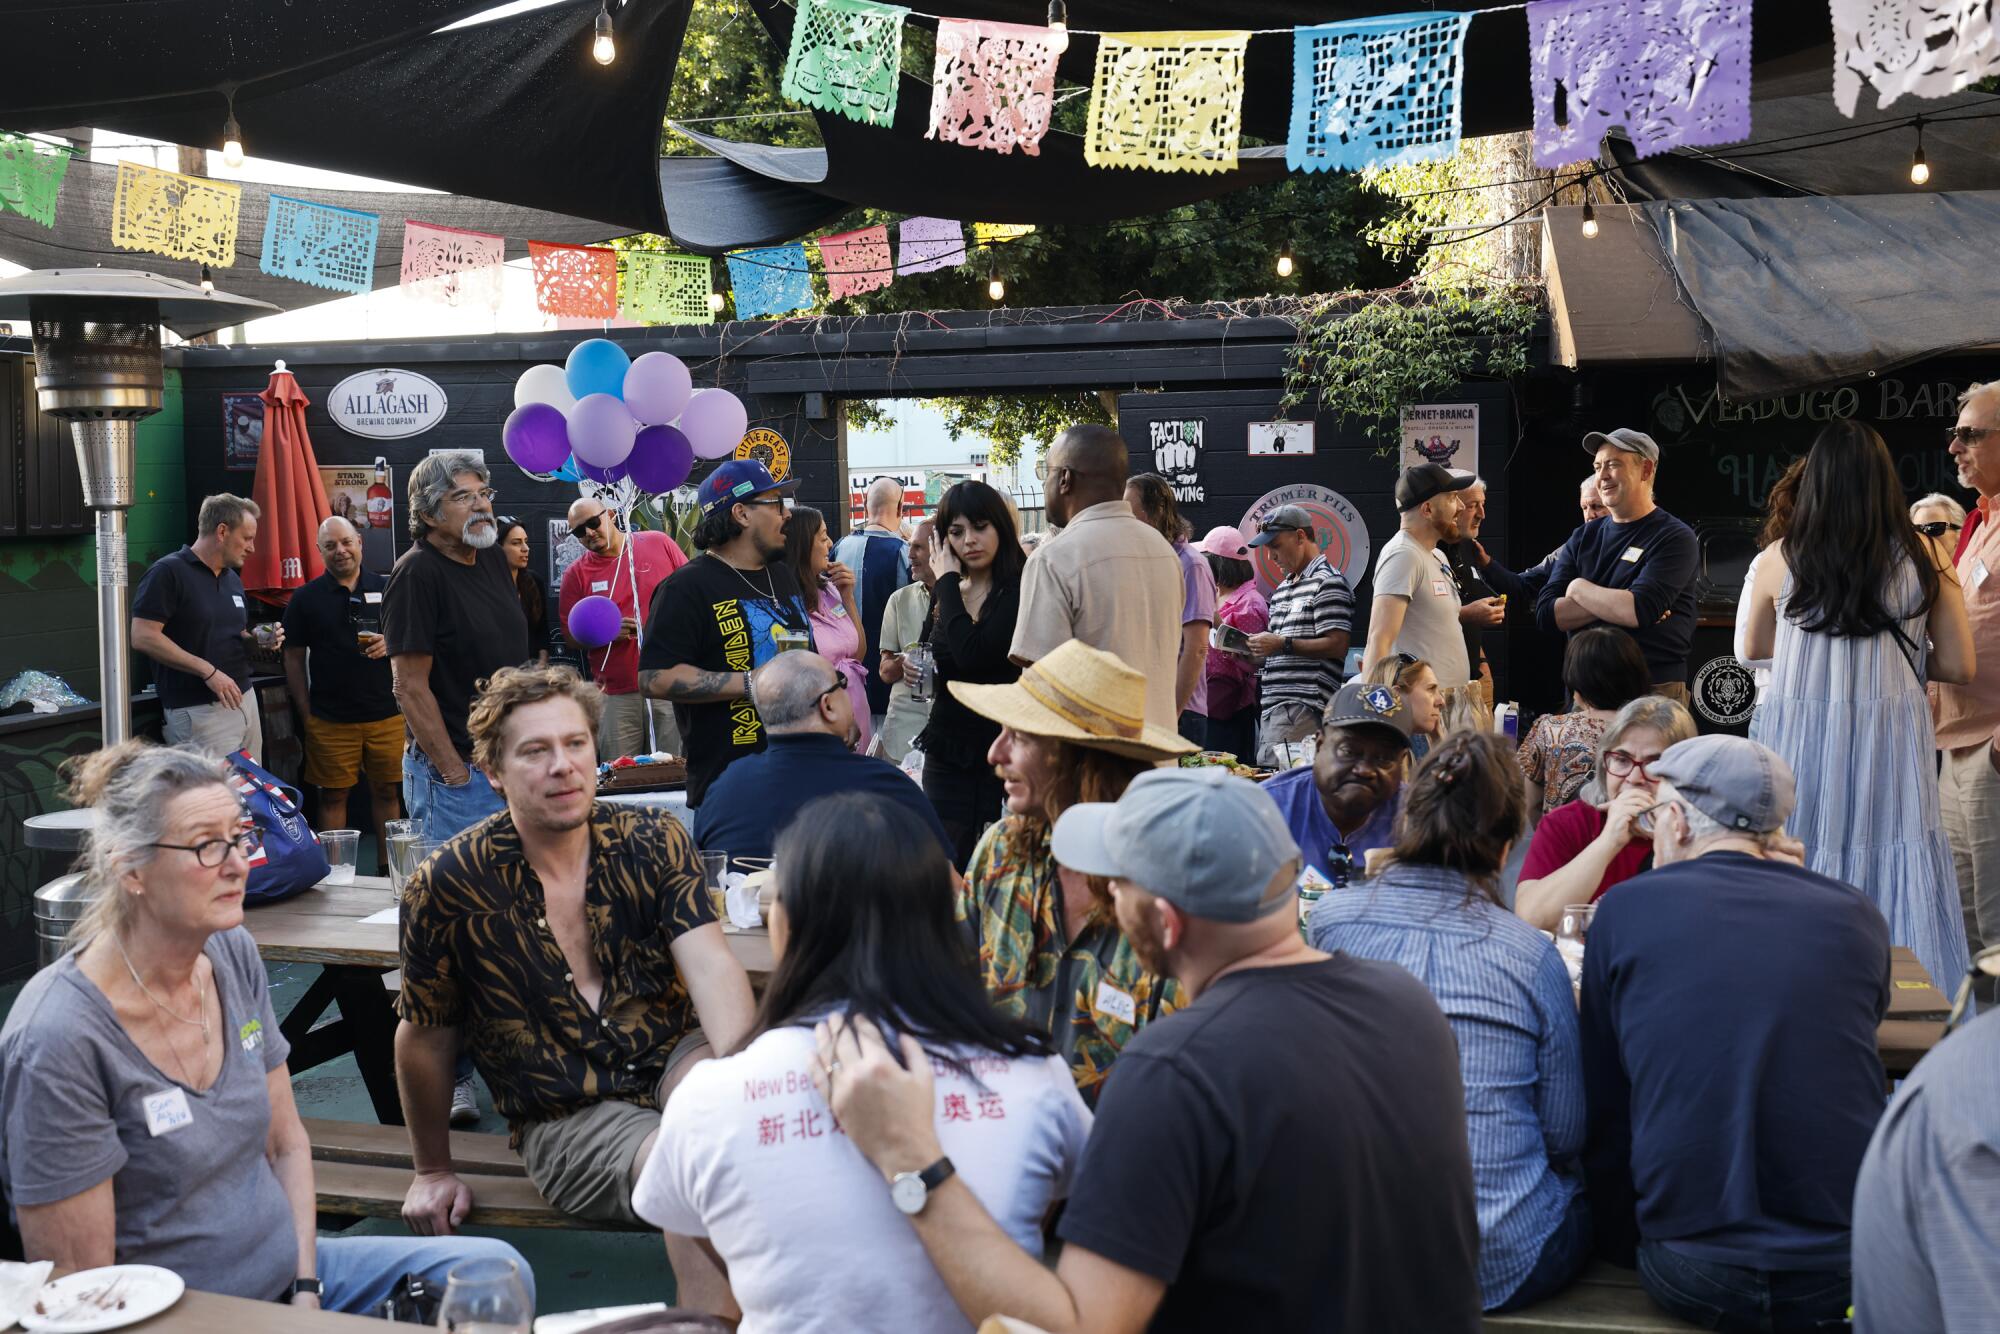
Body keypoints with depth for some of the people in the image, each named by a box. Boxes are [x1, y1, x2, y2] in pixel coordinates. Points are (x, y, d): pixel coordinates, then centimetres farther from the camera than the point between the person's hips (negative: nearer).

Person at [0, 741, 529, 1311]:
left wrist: (307, 1285, 0)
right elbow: (79, 1288, -17)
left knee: (499, 1268, -6)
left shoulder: (234, 953, 1)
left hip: (290, 1274, 8)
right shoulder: (59, 1039, -22)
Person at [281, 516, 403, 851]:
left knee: (387, 793, 6)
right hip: (330, 720, -1)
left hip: (386, 713, 1)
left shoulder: (387, 588, 6)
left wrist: (391, 644, -11)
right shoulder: (306, 598, 3)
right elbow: (294, 659, 5)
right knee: (333, 796, 4)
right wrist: (306, 713, -1)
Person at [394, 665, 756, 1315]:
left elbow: (711, 966, -15)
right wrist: (433, 1171, 15)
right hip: (567, 1119, -2)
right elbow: (424, 1038, 6)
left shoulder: (653, 841, -2)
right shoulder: (449, 886, -7)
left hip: (673, 1059, 2)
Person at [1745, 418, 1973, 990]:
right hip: (1889, 746, 0)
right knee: (1896, 873, 7)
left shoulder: (1782, 560, -2)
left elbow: (1753, 649, 13)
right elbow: (1958, 667, 1)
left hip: (1798, 744, 0)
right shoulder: (1921, 564, -3)